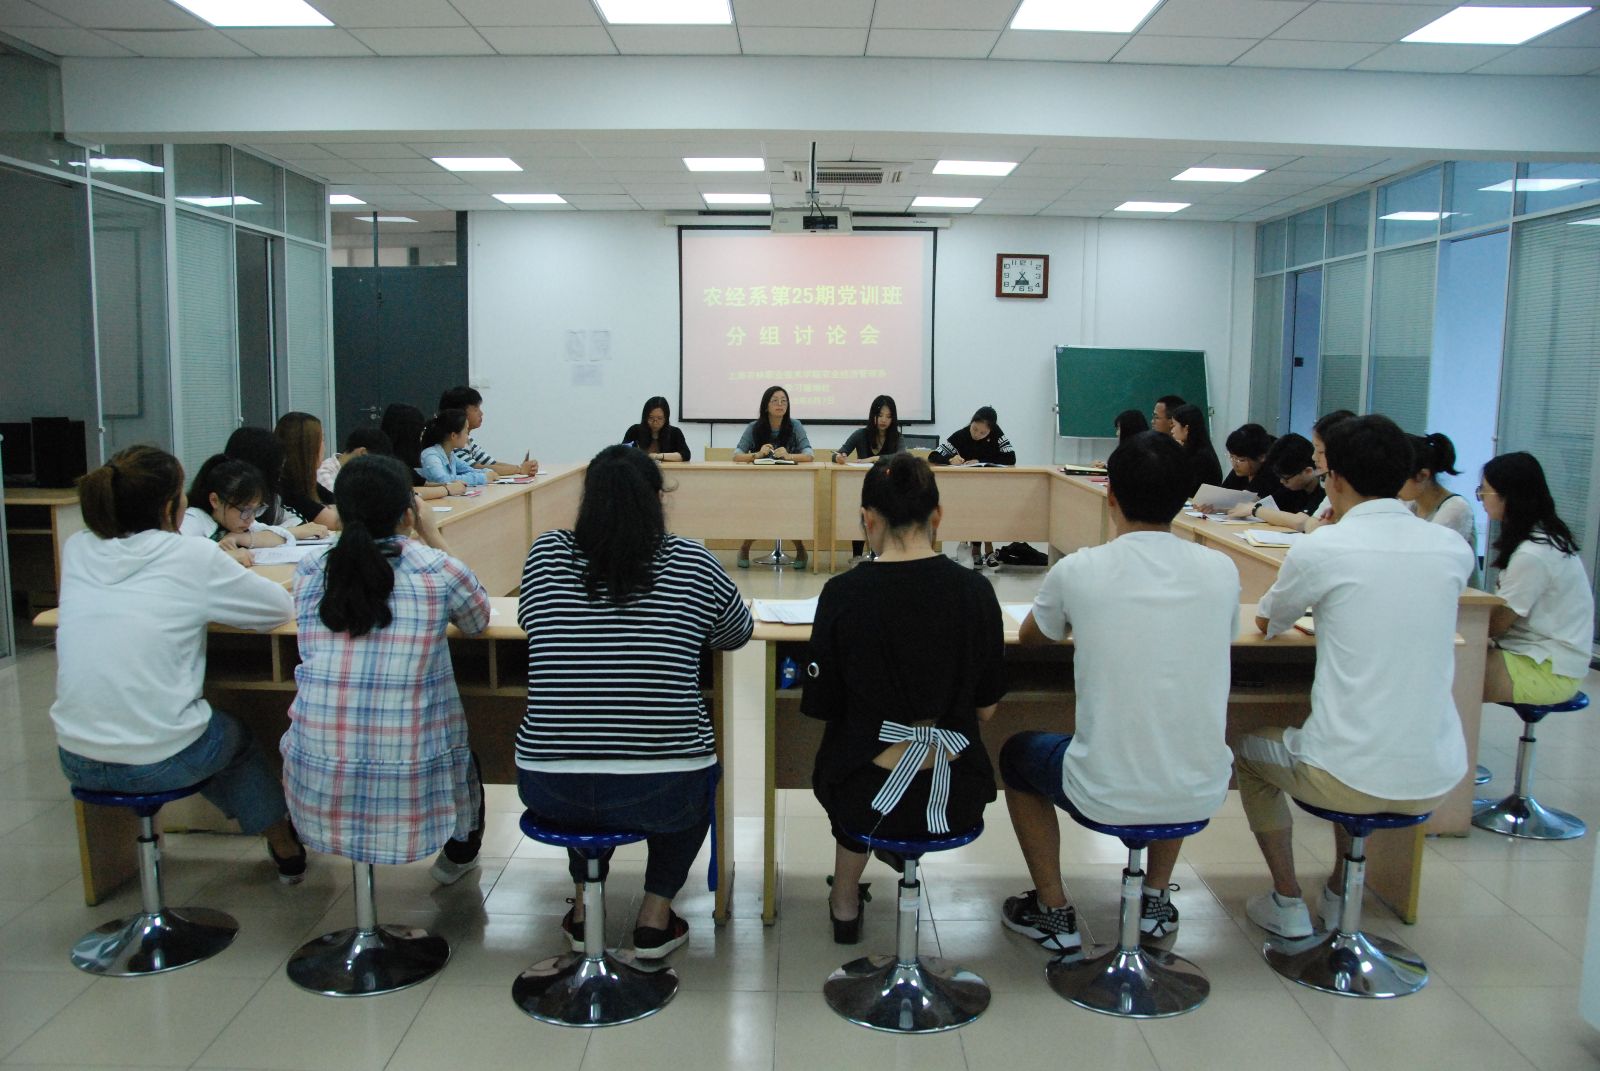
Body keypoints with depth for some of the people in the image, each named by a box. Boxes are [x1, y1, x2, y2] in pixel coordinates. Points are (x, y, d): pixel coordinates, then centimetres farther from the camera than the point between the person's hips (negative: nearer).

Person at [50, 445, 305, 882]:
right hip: (158, 763, -5)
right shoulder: (192, 557, -12)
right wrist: (217, 589, 15)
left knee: (219, 731, 32)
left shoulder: (76, 550, 3)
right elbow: (280, 606, -2)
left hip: (77, 760, 5)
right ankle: (285, 848, 45)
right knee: (236, 738, 29)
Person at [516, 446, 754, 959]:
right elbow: (738, 633, 14)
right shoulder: (690, 564, -3)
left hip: (552, 792, 2)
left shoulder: (546, 554, 1)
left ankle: (584, 908, 38)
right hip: (661, 796, -2)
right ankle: (655, 915, 29)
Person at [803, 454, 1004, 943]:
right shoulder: (976, 590, -8)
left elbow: (822, 707, -5)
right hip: (958, 802, 2)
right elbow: (986, 707, 2)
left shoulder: (843, 594, -14)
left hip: (867, 803, -1)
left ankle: (845, 903, 46)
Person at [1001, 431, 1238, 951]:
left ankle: (1053, 913, 26)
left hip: (1105, 798, -3)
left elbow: (1029, 636, 8)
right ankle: (1157, 900, 38)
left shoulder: (1079, 571, -13)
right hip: (1202, 796, 4)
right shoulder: (1220, 569, -5)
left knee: (1017, 752, 27)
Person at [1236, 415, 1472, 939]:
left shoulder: (1322, 549, -12)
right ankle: (1340, 893, 40)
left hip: (1352, 779, -5)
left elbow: (1267, 622, 8)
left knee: (1248, 749, 25)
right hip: (1437, 780, 5)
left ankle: (1287, 904, 26)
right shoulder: (1453, 549, 0)